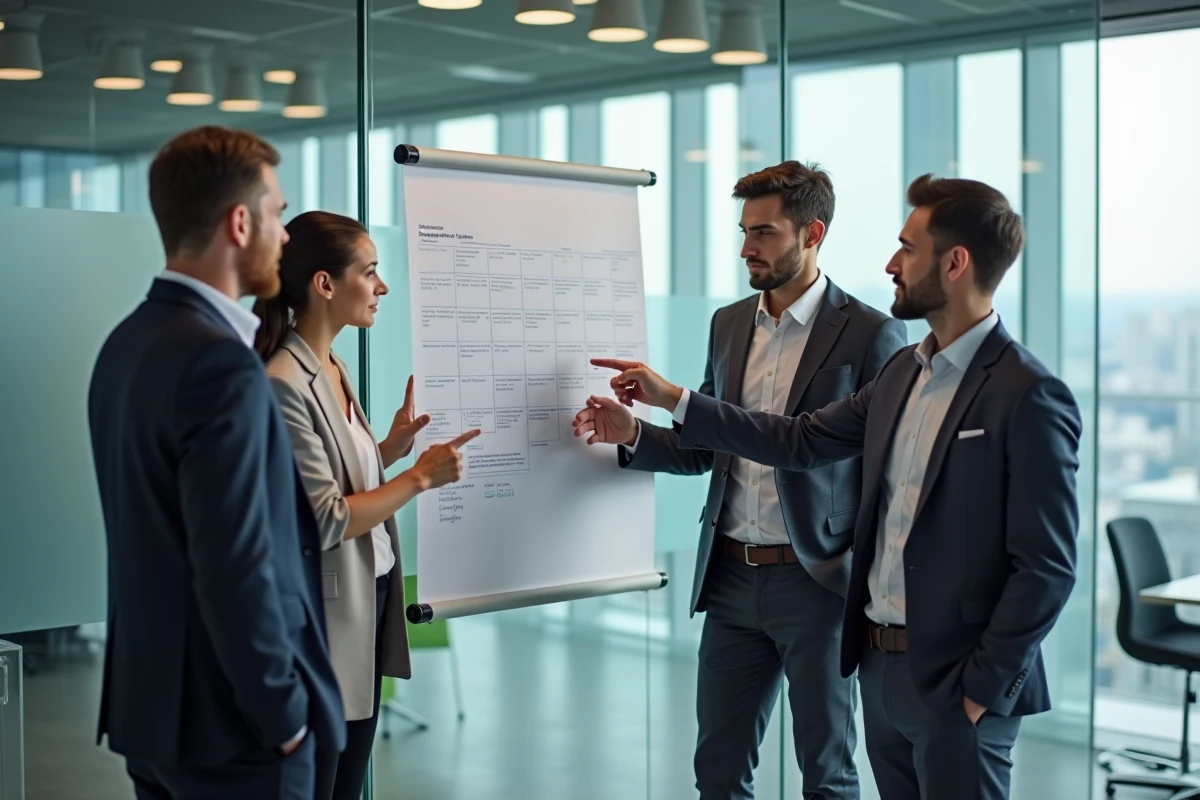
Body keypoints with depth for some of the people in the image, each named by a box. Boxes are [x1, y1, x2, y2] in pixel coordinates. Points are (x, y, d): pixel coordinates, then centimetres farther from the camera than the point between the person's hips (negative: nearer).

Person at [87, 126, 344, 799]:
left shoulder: (129, 342, 7)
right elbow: (236, 568, -24)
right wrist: (284, 711, -14)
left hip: (154, 701, 9)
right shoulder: (220, 363, -21)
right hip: (229, 720, -9)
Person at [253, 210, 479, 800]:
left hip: (366, 602, 9)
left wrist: (389, 448, 2)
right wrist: (420, 477, -17)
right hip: (323, 617, -9)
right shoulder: (284, 385, -19)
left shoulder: (334, 369, 9)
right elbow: (323, 520, -21)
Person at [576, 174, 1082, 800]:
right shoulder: (904, 371, 9)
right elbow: (802, 440, 14)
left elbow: (1047, 566, -16)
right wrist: (671, 398, 14)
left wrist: (982, 690, -15)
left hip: (955, 682, -7)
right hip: (880, 664, 8)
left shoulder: (1029, 396, -16)